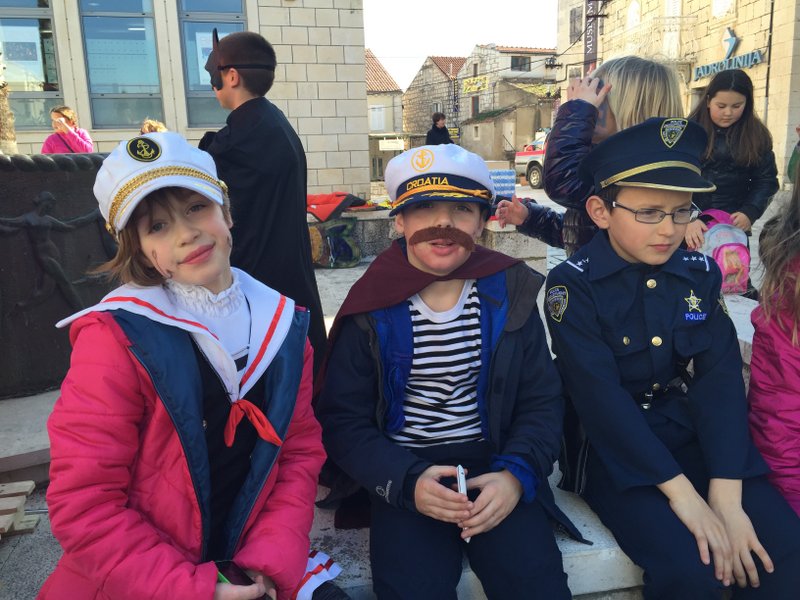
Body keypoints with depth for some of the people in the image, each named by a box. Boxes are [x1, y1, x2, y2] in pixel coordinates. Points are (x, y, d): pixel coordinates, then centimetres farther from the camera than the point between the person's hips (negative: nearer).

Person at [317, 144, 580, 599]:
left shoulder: (510, 295, 1)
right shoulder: (373, 309, -5)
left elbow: (543, 401, 4)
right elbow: (343, 420, -3)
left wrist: (517, 474, -14)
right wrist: (407, 481, -18)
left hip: (493, 464, 2)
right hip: (403, 473, -1)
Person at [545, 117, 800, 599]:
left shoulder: (700, 273, 1)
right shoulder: (572, 286, -13)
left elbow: (721, 378, -7)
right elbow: (601, 398, -19)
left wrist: (726, 495, -18)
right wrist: (680, 491, -23)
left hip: (695, 436, 5)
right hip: (616, 450, -4)